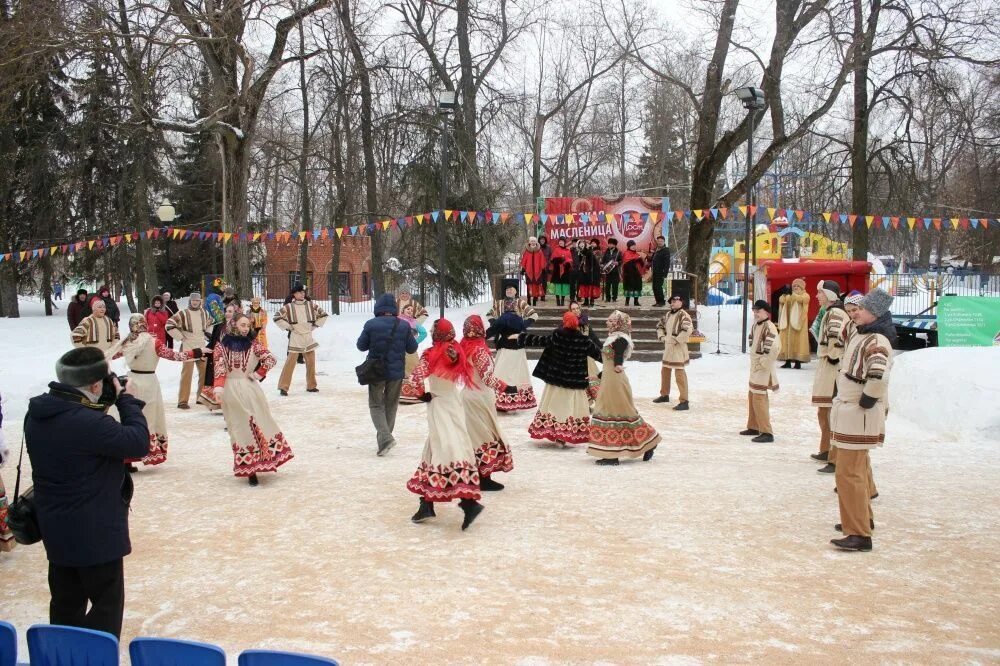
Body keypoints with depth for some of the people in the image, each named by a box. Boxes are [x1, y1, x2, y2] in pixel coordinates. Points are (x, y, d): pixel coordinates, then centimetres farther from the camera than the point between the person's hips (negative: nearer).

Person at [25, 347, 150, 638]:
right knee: (107, 602, 6)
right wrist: (127, 400, -10)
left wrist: (105, 404, 1)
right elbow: (139, 443, -20)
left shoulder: (37, 413, 0)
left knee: (66, 601, 20)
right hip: (94, 530, -9)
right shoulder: (88, 422, -29)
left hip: (56, 527, 9)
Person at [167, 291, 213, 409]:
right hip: (188, 348, -6)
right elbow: (169, 325, -12)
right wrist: (180, 337, -10)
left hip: (202, 348, 6)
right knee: (186, 374, -7)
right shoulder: (183, 314, -10)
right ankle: (183, 401, -4)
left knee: (205, 373, 11)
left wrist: (208, 334, 16)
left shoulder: (204, 313, 7)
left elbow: (210, 323, 29)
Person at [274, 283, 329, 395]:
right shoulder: (288, 307, -6)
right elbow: (277, 318, -5)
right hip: (295, 338, -4)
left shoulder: (311, 305, 4)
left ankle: (311, 385, 22)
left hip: (308, 338, 4)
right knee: (290, 362, -9)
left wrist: (315, 326, 8)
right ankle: (283, 386, -5)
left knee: (311, 362, 9)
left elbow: (323, 315, 14)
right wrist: (287, 327, -6)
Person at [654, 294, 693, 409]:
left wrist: (677, 340, -23)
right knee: (665, 371, 20)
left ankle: (684, 402, -6)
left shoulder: (683, 315, -14)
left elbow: (688, 329, -29)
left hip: (678, 348, -9)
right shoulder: (668, 315, 12)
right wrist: (661, 336, 13)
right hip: (668, 347, 9)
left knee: (680, 374, -9)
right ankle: (664, 395, 37)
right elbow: (660, 325, 28)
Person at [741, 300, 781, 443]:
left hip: (763, 369, -10)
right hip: (755, 368, 10)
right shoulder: (755, 326, 11)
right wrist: (754, 363, 16)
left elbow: (775, 347, -29)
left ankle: (767, 432, -9)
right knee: (752, 398, 18)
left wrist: (763, 363, -21)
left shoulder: (768, 327, -17)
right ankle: (754, 427, 32)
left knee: (759, 399, -11)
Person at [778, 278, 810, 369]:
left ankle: (798, 362, -10)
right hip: (788, 322, 5)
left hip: (798, 322, -5)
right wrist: (784, 294, -14)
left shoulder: (805, 295, 6)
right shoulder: (789, 296, 21)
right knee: (787, 340, -1)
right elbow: (781, 301, 5)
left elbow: (801, 299, -16)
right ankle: (788, 361, 1)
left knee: (797, 341, -9)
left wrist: (792, 294, -29)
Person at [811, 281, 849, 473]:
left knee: (832, 415, -10)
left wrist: (833, 357, -19)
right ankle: (826, 451, 36)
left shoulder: (834, 313, -15)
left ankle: (835, 461, -9)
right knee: (823, 412, 22)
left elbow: (836, 336, -32)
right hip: (826, 369, 11)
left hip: (832, 368, -11)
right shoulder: (832, 311, 18)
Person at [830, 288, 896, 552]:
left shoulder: (876, 342, -21)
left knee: (849, 472, -9)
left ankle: (859, 535, -4)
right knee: (858, 466, 23)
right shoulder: (860, 334, 9)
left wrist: (866, 402, -24)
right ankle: (863, 518, 40)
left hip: (859, 415, -11)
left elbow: (878, 377, -38)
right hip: (849, 410, 11)